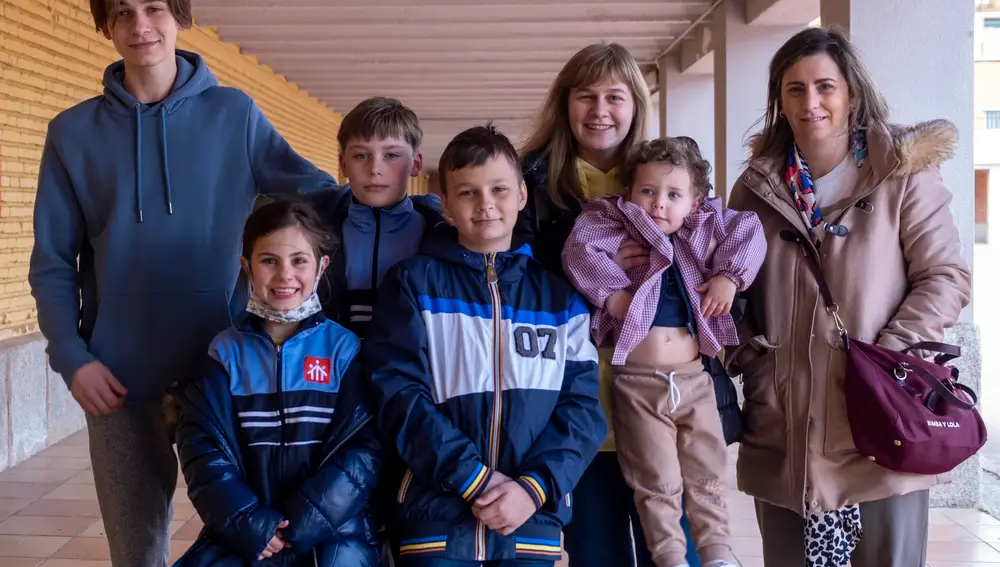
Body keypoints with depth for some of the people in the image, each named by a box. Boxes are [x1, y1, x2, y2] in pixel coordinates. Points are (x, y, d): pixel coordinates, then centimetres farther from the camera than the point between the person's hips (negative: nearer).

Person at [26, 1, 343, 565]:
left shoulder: (235, 113, 1)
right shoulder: (73, 131, 5)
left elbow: (317, 193, -2)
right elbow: (53, 263, 5)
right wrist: (71, 355, -7)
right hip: (120, 380, 1)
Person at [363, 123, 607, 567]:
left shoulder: (560, 296, 8)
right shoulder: (413, 283, 2)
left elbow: (582, 404, 2)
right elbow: (398, 393, -6)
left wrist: (534, 486, -13)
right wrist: (474, 478, -14)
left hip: (533, 523, 2)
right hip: (436, 518, -1)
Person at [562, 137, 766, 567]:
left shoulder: (704, 230, 7)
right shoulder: (615, 225, -3)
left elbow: (749, 232, 6)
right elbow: (579, 250, -17)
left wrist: (729, 275, -7)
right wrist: (612, 291, -25)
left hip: (694, 378, 3)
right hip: (638, 382, -3)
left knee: (707, 470, 14)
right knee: (656, 481, 6)